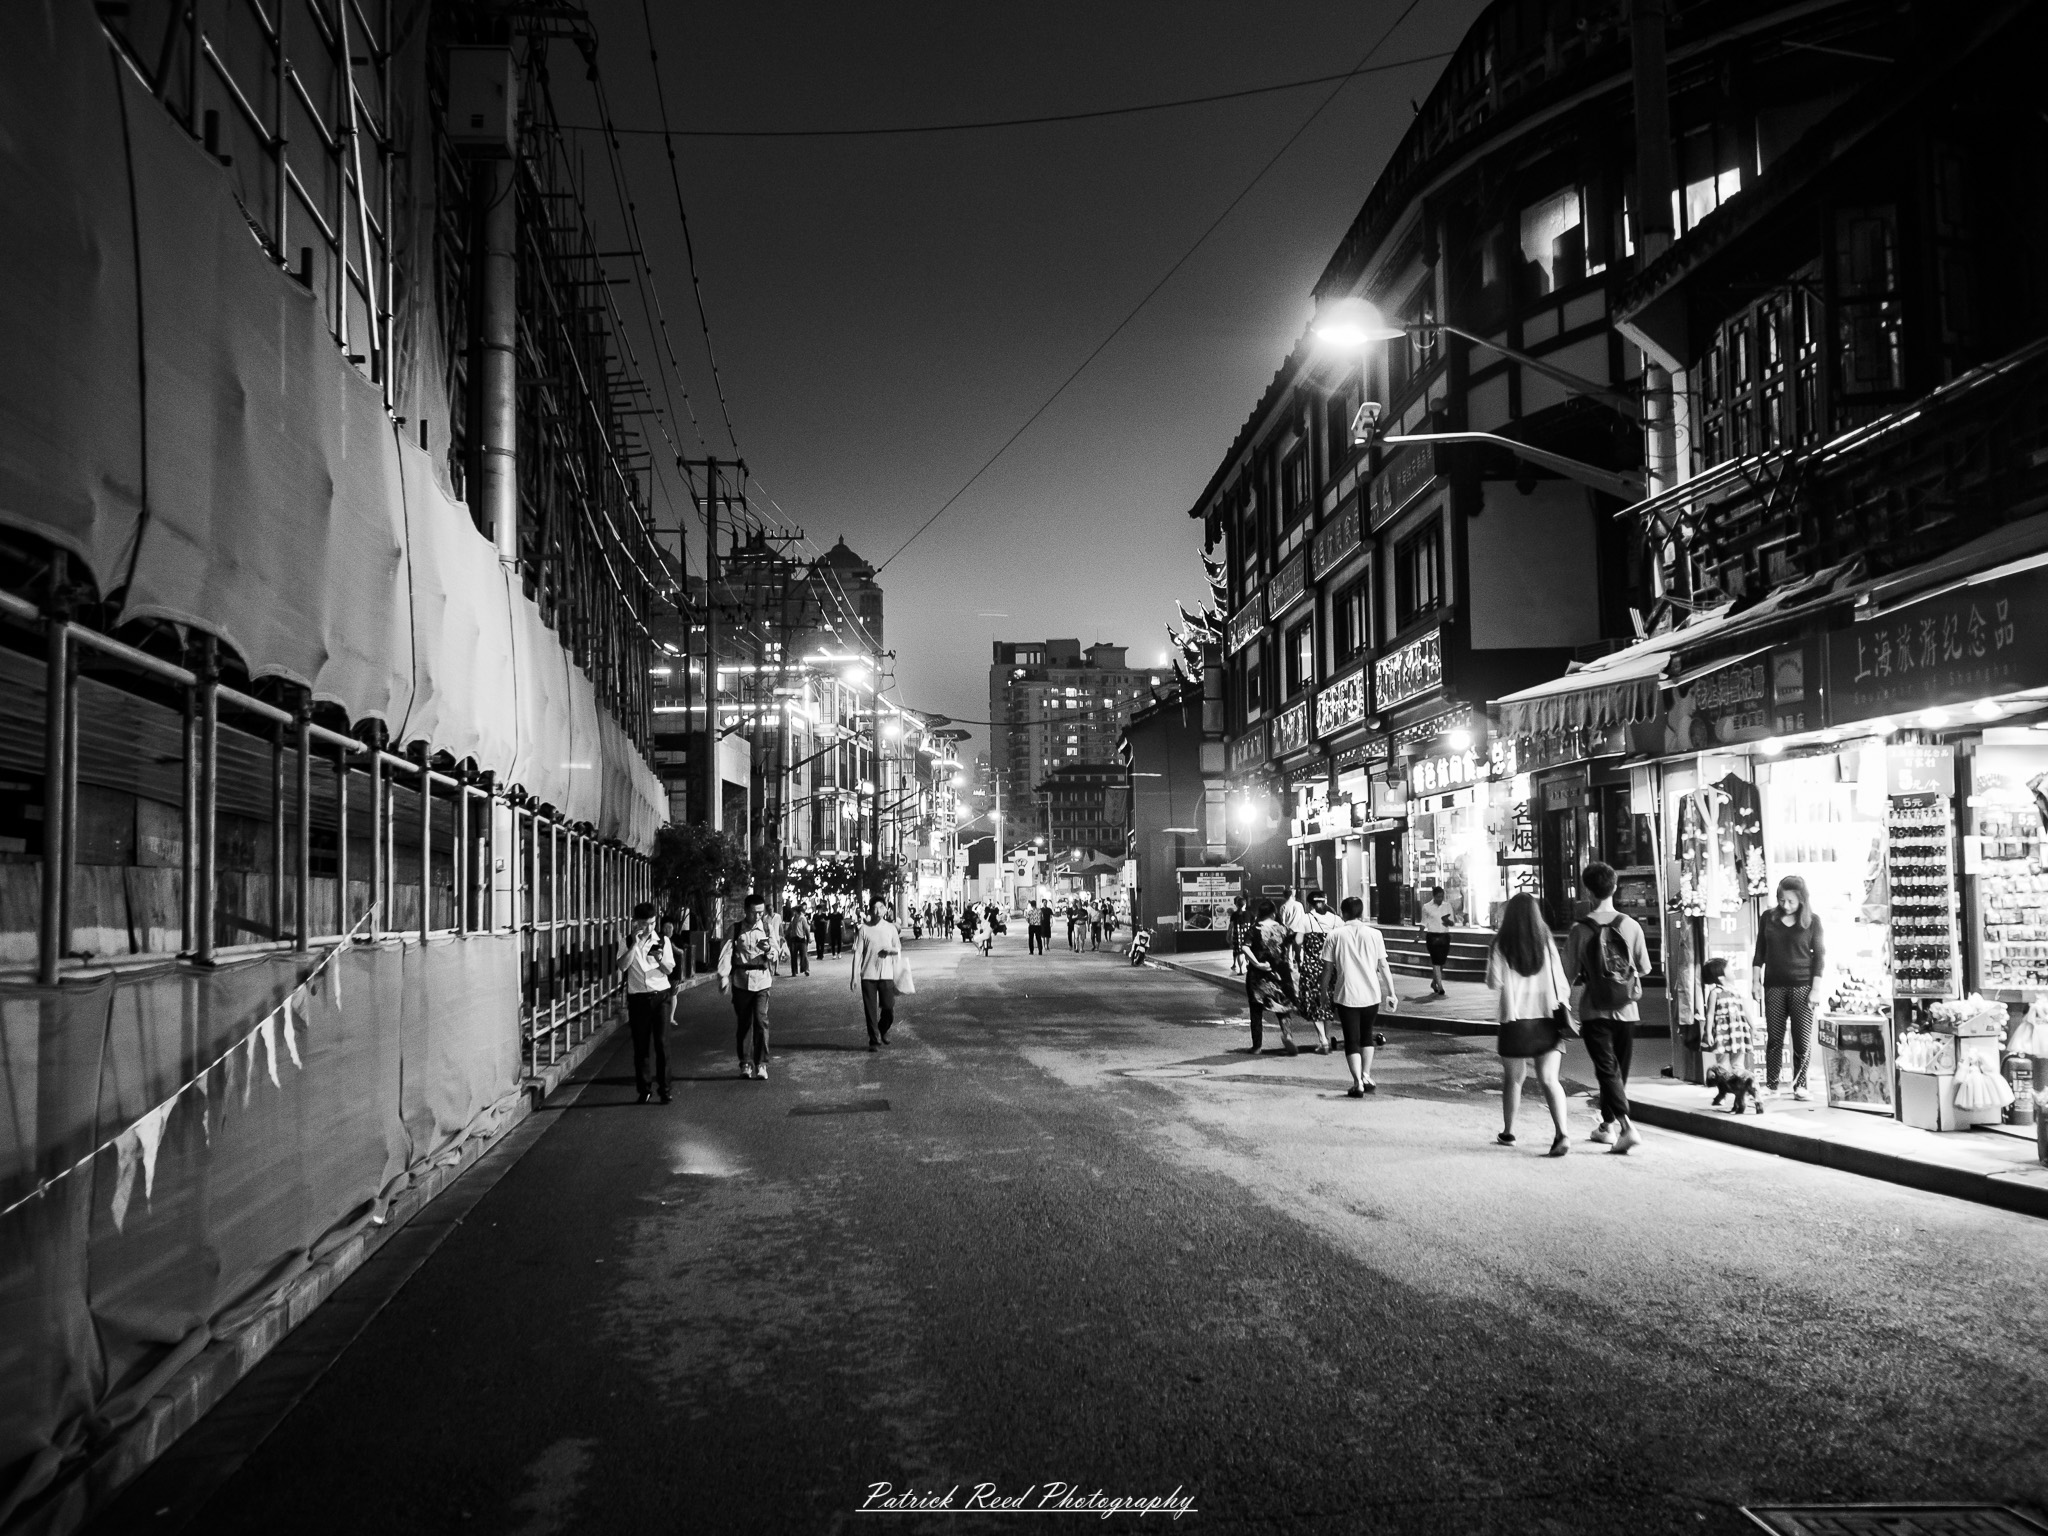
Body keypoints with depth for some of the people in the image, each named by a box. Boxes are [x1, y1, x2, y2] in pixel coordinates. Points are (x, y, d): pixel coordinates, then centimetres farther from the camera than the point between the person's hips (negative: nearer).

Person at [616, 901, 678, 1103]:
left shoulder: (662, 940, 3)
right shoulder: (628, 942, 3)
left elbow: (669, 970, 0)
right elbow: (622, 965, -12)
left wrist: (659, 958, -19)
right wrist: (634, 944, -17)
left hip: (660, 995, 0)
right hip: (638, 997, 0)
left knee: (661, 1043, -5)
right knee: (640, 1045, 4)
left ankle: (664, 1088, 2)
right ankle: (644, 1089, 13)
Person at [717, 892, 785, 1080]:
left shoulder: (769, 928, 5)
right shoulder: (736, 929, 1)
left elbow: (777, 954, 6)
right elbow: (726, 954, -6)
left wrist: (769, 949, -17)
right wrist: (723, 976, -17)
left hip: (762, 980, 0)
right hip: (741, 981, 0)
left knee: (761, 1021, -10)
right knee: (743, 1023, 8)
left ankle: (761, 1064, -5)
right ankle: (744, 1063, 19)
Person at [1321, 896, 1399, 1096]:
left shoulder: (1334, 935, -3)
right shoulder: (1374, 934, -1)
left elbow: (1327, 968, -2)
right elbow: (1384, 966, 0)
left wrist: (1324, 993, 9)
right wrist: (1391, 993, 7)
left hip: (1346, 995, -2)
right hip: (1371, 994, 2)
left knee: (1352, 1040, 5)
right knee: (1367, 1036, 21)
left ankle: (1358, 1083, -3)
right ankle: (1366, 1077, 16)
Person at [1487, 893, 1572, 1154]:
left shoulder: (1501, 946, -7)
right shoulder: (1546, 943, -2)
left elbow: (1494, 982, -6)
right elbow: (1560, 983, 1)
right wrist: (1561, 1004, 16)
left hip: (1515, 1020, -1)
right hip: (1548, 1019, 1)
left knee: (1513, 1078, 15)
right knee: (1549, 1079, -2)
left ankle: (1508, 1132, 26)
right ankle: (1562, 1133, -19)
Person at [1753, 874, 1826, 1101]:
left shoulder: (1812, 922, 0)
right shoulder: (1768, 919, 5)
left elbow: (1820, 956, 0)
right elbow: (1760, 952, 11)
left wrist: (1815, 989, -6)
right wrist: (1757, 978, 3)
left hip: (1802, 986, -2)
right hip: (1774, 986, 2)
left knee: (1803, 1038, -2)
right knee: (1774, 1037, 2)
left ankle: (1800, 1084, 6)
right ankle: (1771, 1083, 8)